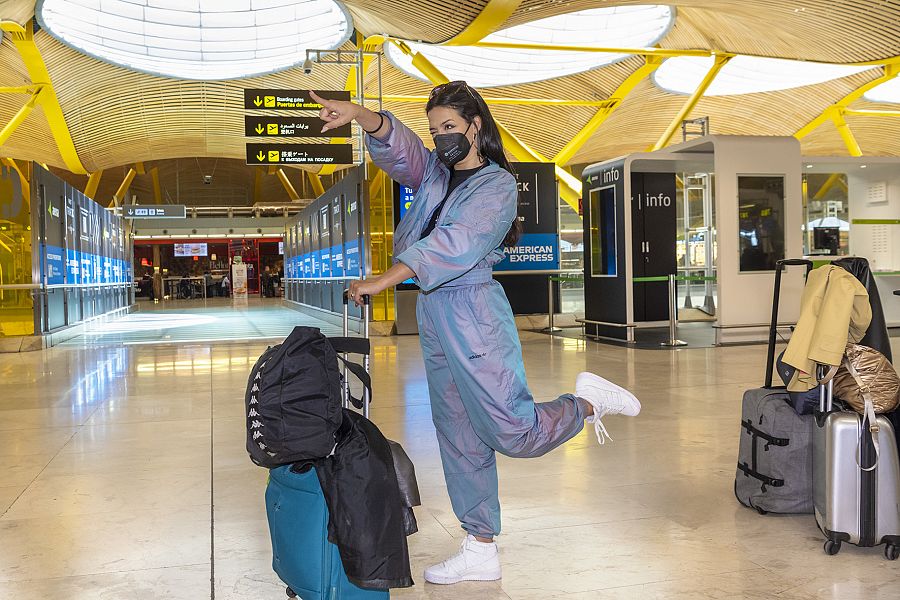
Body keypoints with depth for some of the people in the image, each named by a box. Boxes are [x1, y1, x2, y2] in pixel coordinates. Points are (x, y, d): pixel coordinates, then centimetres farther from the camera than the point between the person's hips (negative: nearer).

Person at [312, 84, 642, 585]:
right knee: (459, 439, 10)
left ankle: (588, 402, 21)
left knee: (513, 431, -6)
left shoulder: (498, 184, -7)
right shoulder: (435, 174, 14)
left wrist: (381, 282, -24)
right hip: (434, 315, 7)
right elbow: (397, 145, 0)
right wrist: (358, 114, -22)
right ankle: (482, 550, 20)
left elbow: (452, 245, -19)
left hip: (474, 313, -7)